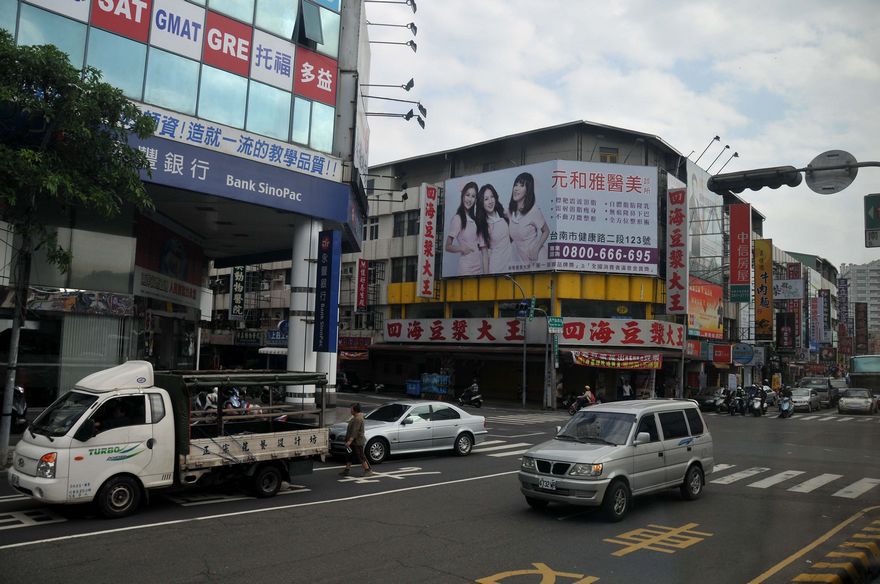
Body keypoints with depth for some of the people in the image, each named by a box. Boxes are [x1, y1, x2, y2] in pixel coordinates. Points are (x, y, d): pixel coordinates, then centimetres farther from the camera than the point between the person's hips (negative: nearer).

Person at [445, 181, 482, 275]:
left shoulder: (473, 219, 14)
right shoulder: (457, 218, -7)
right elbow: (448, 246, -5)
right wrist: (461, 248, -21)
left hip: (479, 266, 7)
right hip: (466, 267, -7)